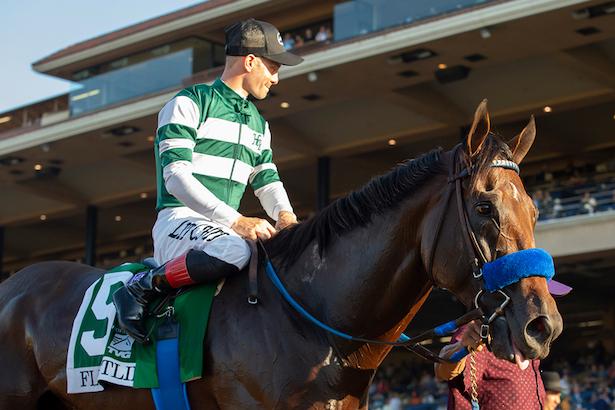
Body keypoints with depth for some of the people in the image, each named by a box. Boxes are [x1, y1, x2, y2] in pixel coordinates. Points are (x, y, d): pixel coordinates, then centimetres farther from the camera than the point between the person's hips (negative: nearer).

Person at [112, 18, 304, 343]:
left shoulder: (258, 124, 23)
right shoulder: (191, 103, -2)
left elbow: (267, 181, 19)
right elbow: (176, 176, -13)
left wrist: (284, 214, -7)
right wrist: (236, 221, -23)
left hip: (225, 228, 8)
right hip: (178, 221, -7)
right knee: (234, 252, -38)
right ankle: (143, 288, -21)